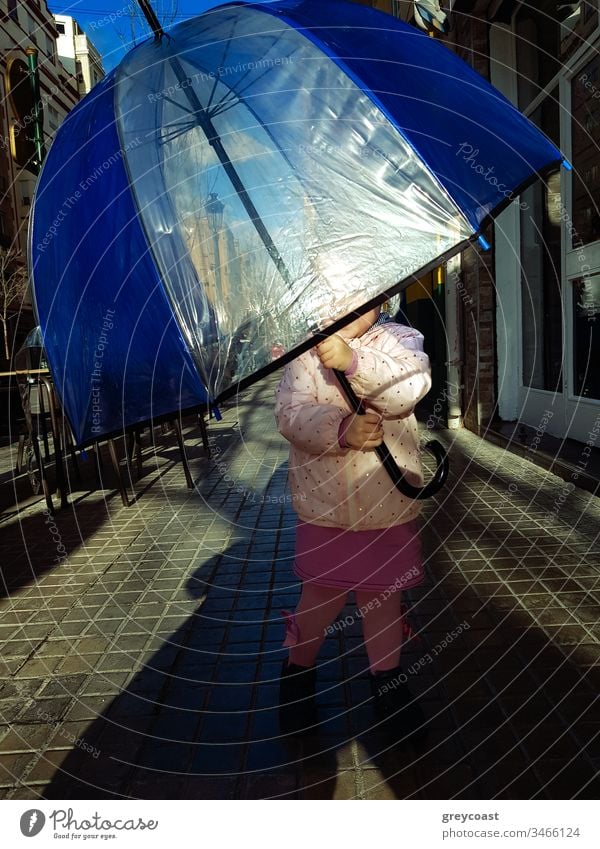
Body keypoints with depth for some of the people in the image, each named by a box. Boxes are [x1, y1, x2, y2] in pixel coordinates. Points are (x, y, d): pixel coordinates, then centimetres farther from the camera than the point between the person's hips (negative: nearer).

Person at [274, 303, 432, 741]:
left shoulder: (400, 339, -3)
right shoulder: (304, 352, -2)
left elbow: (411, 386, -24)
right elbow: (291, 413, -15)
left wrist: (353, 360, -39)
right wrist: (343, 428, -33)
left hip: (387, 501, 1)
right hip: (324, 504, 0)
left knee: (384, 591, 14)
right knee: (324, 591, 9)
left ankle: (388, 680, 38)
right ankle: (299, 670, 38)